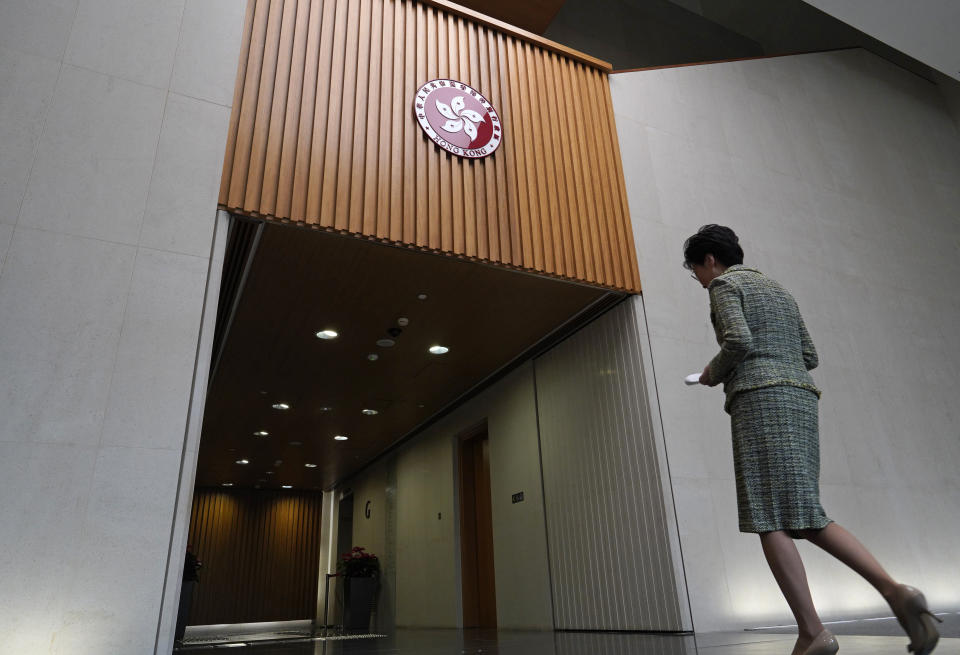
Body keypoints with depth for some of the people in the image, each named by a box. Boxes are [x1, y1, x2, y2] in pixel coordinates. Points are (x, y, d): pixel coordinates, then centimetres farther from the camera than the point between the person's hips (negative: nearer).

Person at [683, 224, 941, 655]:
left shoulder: (724, 284, 3)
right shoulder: (777, 290, 28)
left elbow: (739, 341, -15)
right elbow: (809, 357, 23)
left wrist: (712, 373, 4)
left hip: (760, 399, -9)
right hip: (799, 400, 9)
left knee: (767, 518, -8)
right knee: (804, 516, 8)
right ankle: (894, 591, -7)